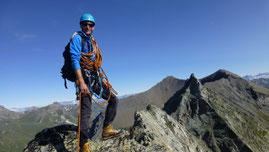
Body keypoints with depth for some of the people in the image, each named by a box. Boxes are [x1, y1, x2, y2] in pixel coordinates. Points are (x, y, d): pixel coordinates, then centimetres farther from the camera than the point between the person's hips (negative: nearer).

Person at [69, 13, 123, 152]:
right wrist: (81, 83, -26)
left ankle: (106, 130, 15)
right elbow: (75, 60, -18)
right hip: (83, 77, -8)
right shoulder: (77, 38, -6)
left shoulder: (92, 40, 18)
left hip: (94, 77, 8)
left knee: (113, 99, 7)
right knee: (86, 111, -9)